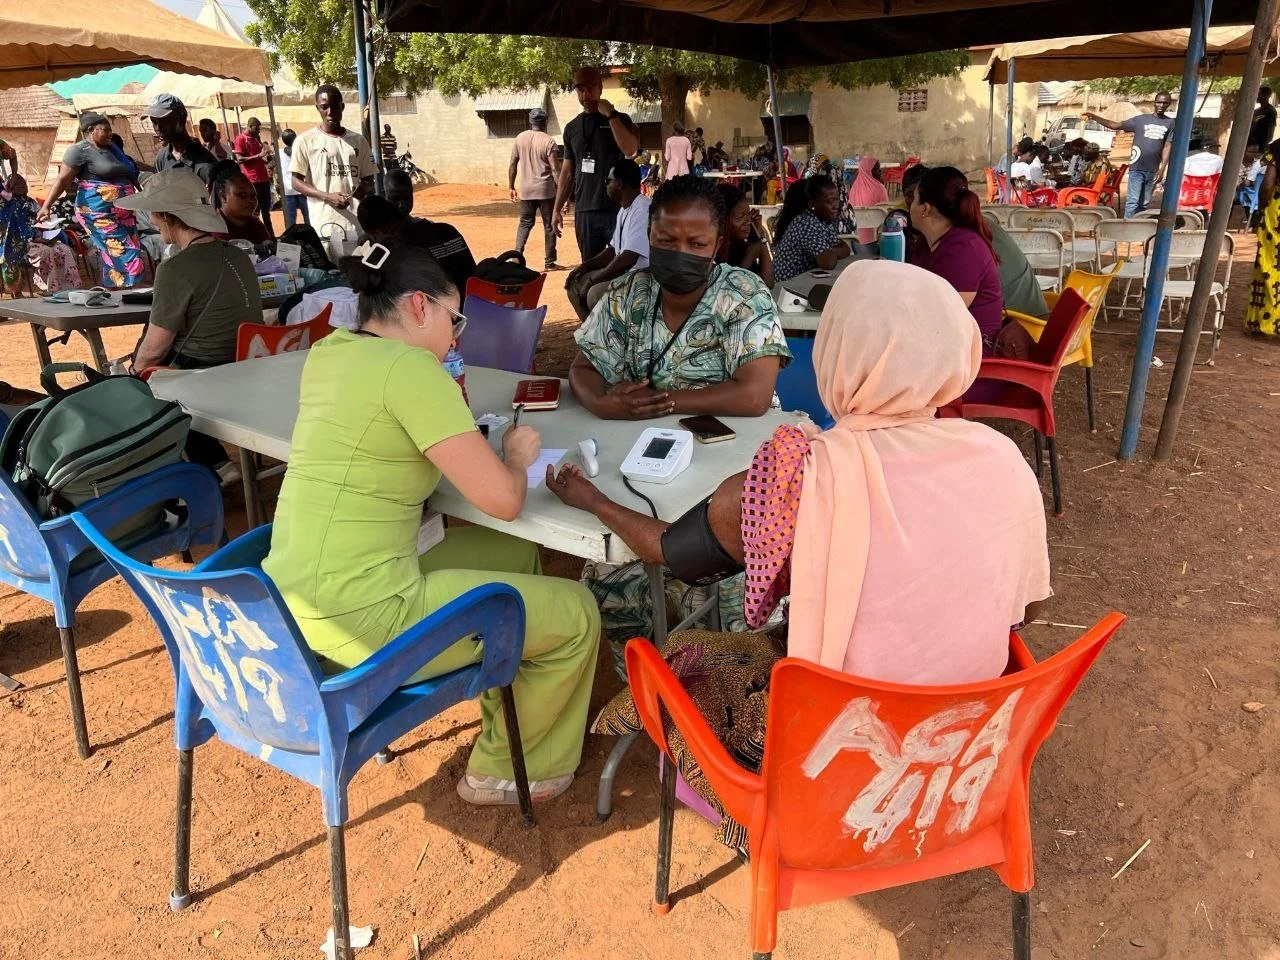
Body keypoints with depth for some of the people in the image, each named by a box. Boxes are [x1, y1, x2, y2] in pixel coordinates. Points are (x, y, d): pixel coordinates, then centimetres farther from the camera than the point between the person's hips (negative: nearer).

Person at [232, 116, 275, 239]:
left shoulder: (256, 138, 17)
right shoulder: (240, 139, -6)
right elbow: (240, 159, -16)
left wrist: (266, 157, 8)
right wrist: (259, 155, -21)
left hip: (264, 179, 8)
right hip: (253, 181, -8)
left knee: (266, 210, 13)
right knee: (255, 212, -5)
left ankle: (271, 237, 18)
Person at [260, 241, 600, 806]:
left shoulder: (328, 352, 8)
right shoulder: (411, 367, -18)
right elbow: (502, 500, -19)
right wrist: (516, 454, 2)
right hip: (359, 622, -9)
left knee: (518, 553, 23)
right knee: (576, 615, 5)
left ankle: (507, 710, 38)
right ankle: (502, 771, 24)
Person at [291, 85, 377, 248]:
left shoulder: (358, 141, 13)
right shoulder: (305, 140, 3)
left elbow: (368, 179, 18)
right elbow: (296, 182, 2)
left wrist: (364, 188, -8)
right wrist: (328, 197, -15)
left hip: (358, 226, 3)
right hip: (324, 227, -3)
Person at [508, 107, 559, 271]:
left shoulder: (520, 138, 3)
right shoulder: (548, 142, -9)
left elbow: (513, 165, 5)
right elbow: (555, 170, -12)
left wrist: (511, 187, 14)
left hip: (526, 190, 4)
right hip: (546, 190, -3)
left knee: (525, 223, 14)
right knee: (549, 226, 6)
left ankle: (517, 255, -2)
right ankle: (549, 262, 10)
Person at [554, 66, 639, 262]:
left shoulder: (619, 120, 4)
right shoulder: (572, 128, 14)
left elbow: (630, 149, -16)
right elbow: (567, 173, 17)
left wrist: (610, 115, -15)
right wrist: (557, 209, 11)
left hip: (616, 208, -3)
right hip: (584, 211, 4)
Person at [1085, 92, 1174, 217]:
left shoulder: (1171, 123, 7)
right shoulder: (1141, 119, 5)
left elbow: (1168, 146, 1)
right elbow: (1116, 125, 3)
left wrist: (1162, 169, -10)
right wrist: (1095, 117, -6)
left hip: (1153, 170, 2)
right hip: (1137, 168, -2)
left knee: (1144, 203, 8)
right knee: (1133, 201, -8)